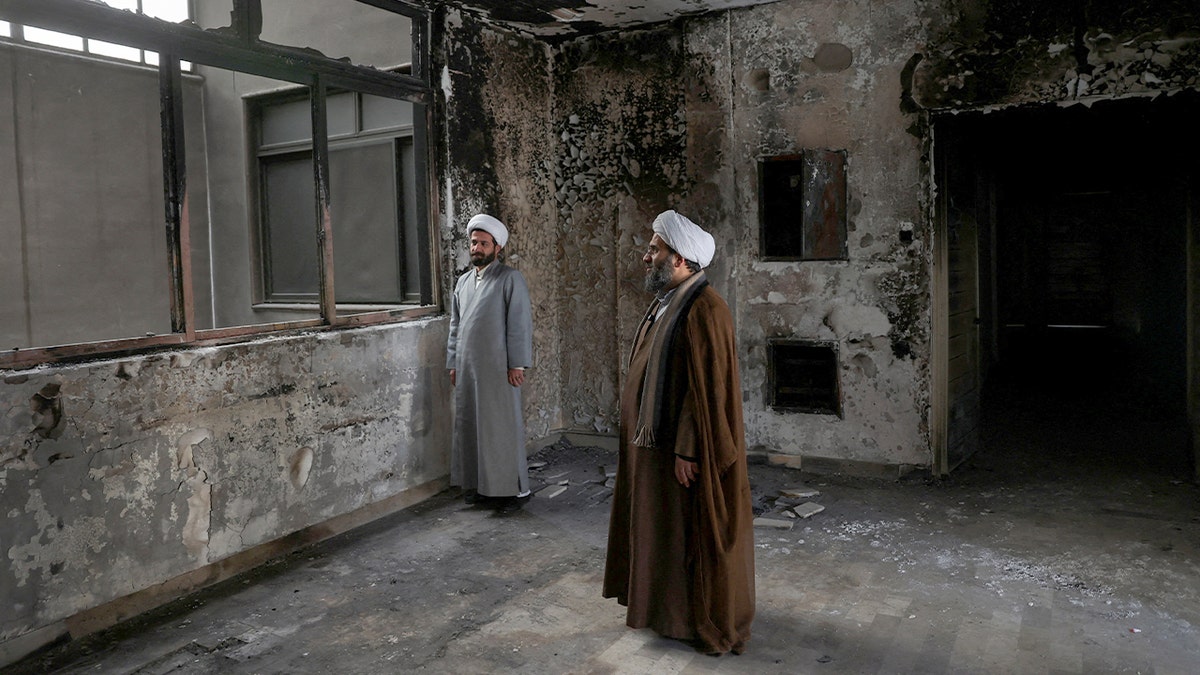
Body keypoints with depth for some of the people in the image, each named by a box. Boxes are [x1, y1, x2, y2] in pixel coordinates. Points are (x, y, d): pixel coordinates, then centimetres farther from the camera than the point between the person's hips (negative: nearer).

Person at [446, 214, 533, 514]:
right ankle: (477, 483, 23)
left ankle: (512, 489, 8)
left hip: (498, 368, -6)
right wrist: (453, 363, 13)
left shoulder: (510, 278, -6)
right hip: (467, 368, 6)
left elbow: (520, 324, -11)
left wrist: (517, 364, -15)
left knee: (502, 427, -1)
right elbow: (455, 325, 17)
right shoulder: (463, 281, 14)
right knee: (470, 425, 10)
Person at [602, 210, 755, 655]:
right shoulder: (665, 303, 9)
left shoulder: (705, 310, -21)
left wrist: (687, 451, -22)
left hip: (688, 450, -10)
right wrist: (645, 438, 17)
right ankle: (668, 604, 37)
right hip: (656, 442, 10)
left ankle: (713, 622, 21)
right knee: (664, 527, 20)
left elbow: (707, 387, -24)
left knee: (698, 534, 4)